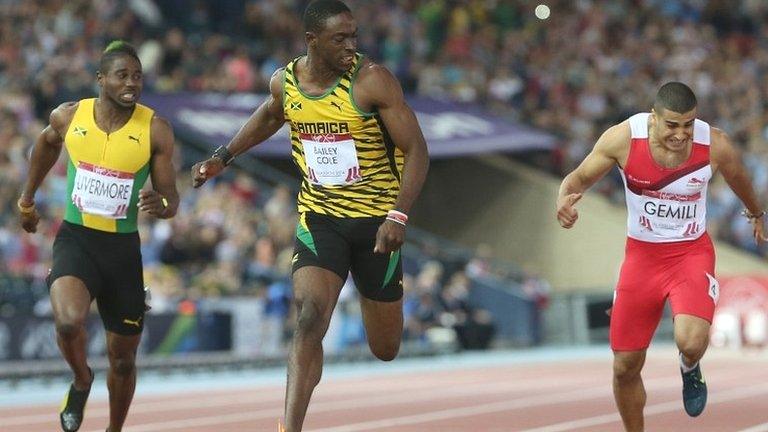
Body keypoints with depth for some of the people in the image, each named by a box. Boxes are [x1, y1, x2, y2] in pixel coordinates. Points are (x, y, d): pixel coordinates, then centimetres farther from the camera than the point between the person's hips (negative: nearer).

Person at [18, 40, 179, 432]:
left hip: (123, 248, 1)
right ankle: (81, 380, 4)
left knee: (123, 359, 10)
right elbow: (47, 143, 20)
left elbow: (170, 198, -5)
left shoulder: (156, 131, -9)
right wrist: (27, 199, 27)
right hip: (76, 239, 0)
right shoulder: (69, 116, -4)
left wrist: (162, 204, -29)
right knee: (69, 320, -29)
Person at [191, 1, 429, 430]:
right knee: (308, 319, -21)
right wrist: (223, 157, 21)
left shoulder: (372, 80, -17)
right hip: (319, 218, 2)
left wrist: (399, 216, -27)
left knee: (385, 349, 10)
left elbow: (416, 150, -16)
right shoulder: (285, 81, -3)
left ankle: (382, 300, 48)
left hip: (375, 220, -2)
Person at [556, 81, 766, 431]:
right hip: (641, 254, 2)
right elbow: (580, 177, -4)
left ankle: (690, 370, 9)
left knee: (691, 342, -29)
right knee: (625, 367, 5)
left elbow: (738, 178, 7)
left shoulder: (715, 145, -17)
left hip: (692, 252, -2)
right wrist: (565, 199, -29)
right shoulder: (623, 138, -18)